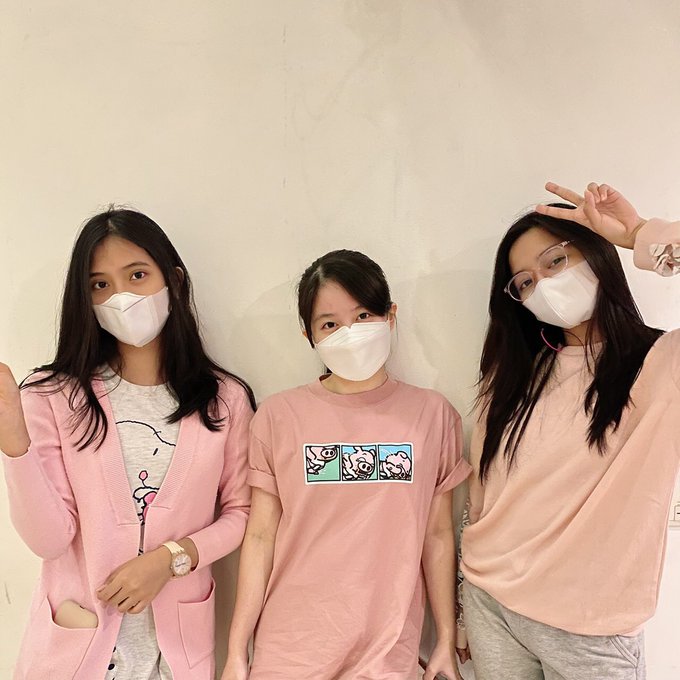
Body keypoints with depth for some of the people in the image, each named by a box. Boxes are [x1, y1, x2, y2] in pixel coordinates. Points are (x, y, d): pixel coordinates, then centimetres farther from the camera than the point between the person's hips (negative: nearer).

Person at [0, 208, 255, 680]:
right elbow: (50, 539, -12)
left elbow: (241, 512, -1)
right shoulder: (53, 398, -10)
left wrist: (171, 557, -14)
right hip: (75, 642, 0)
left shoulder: (225, 400, -7)